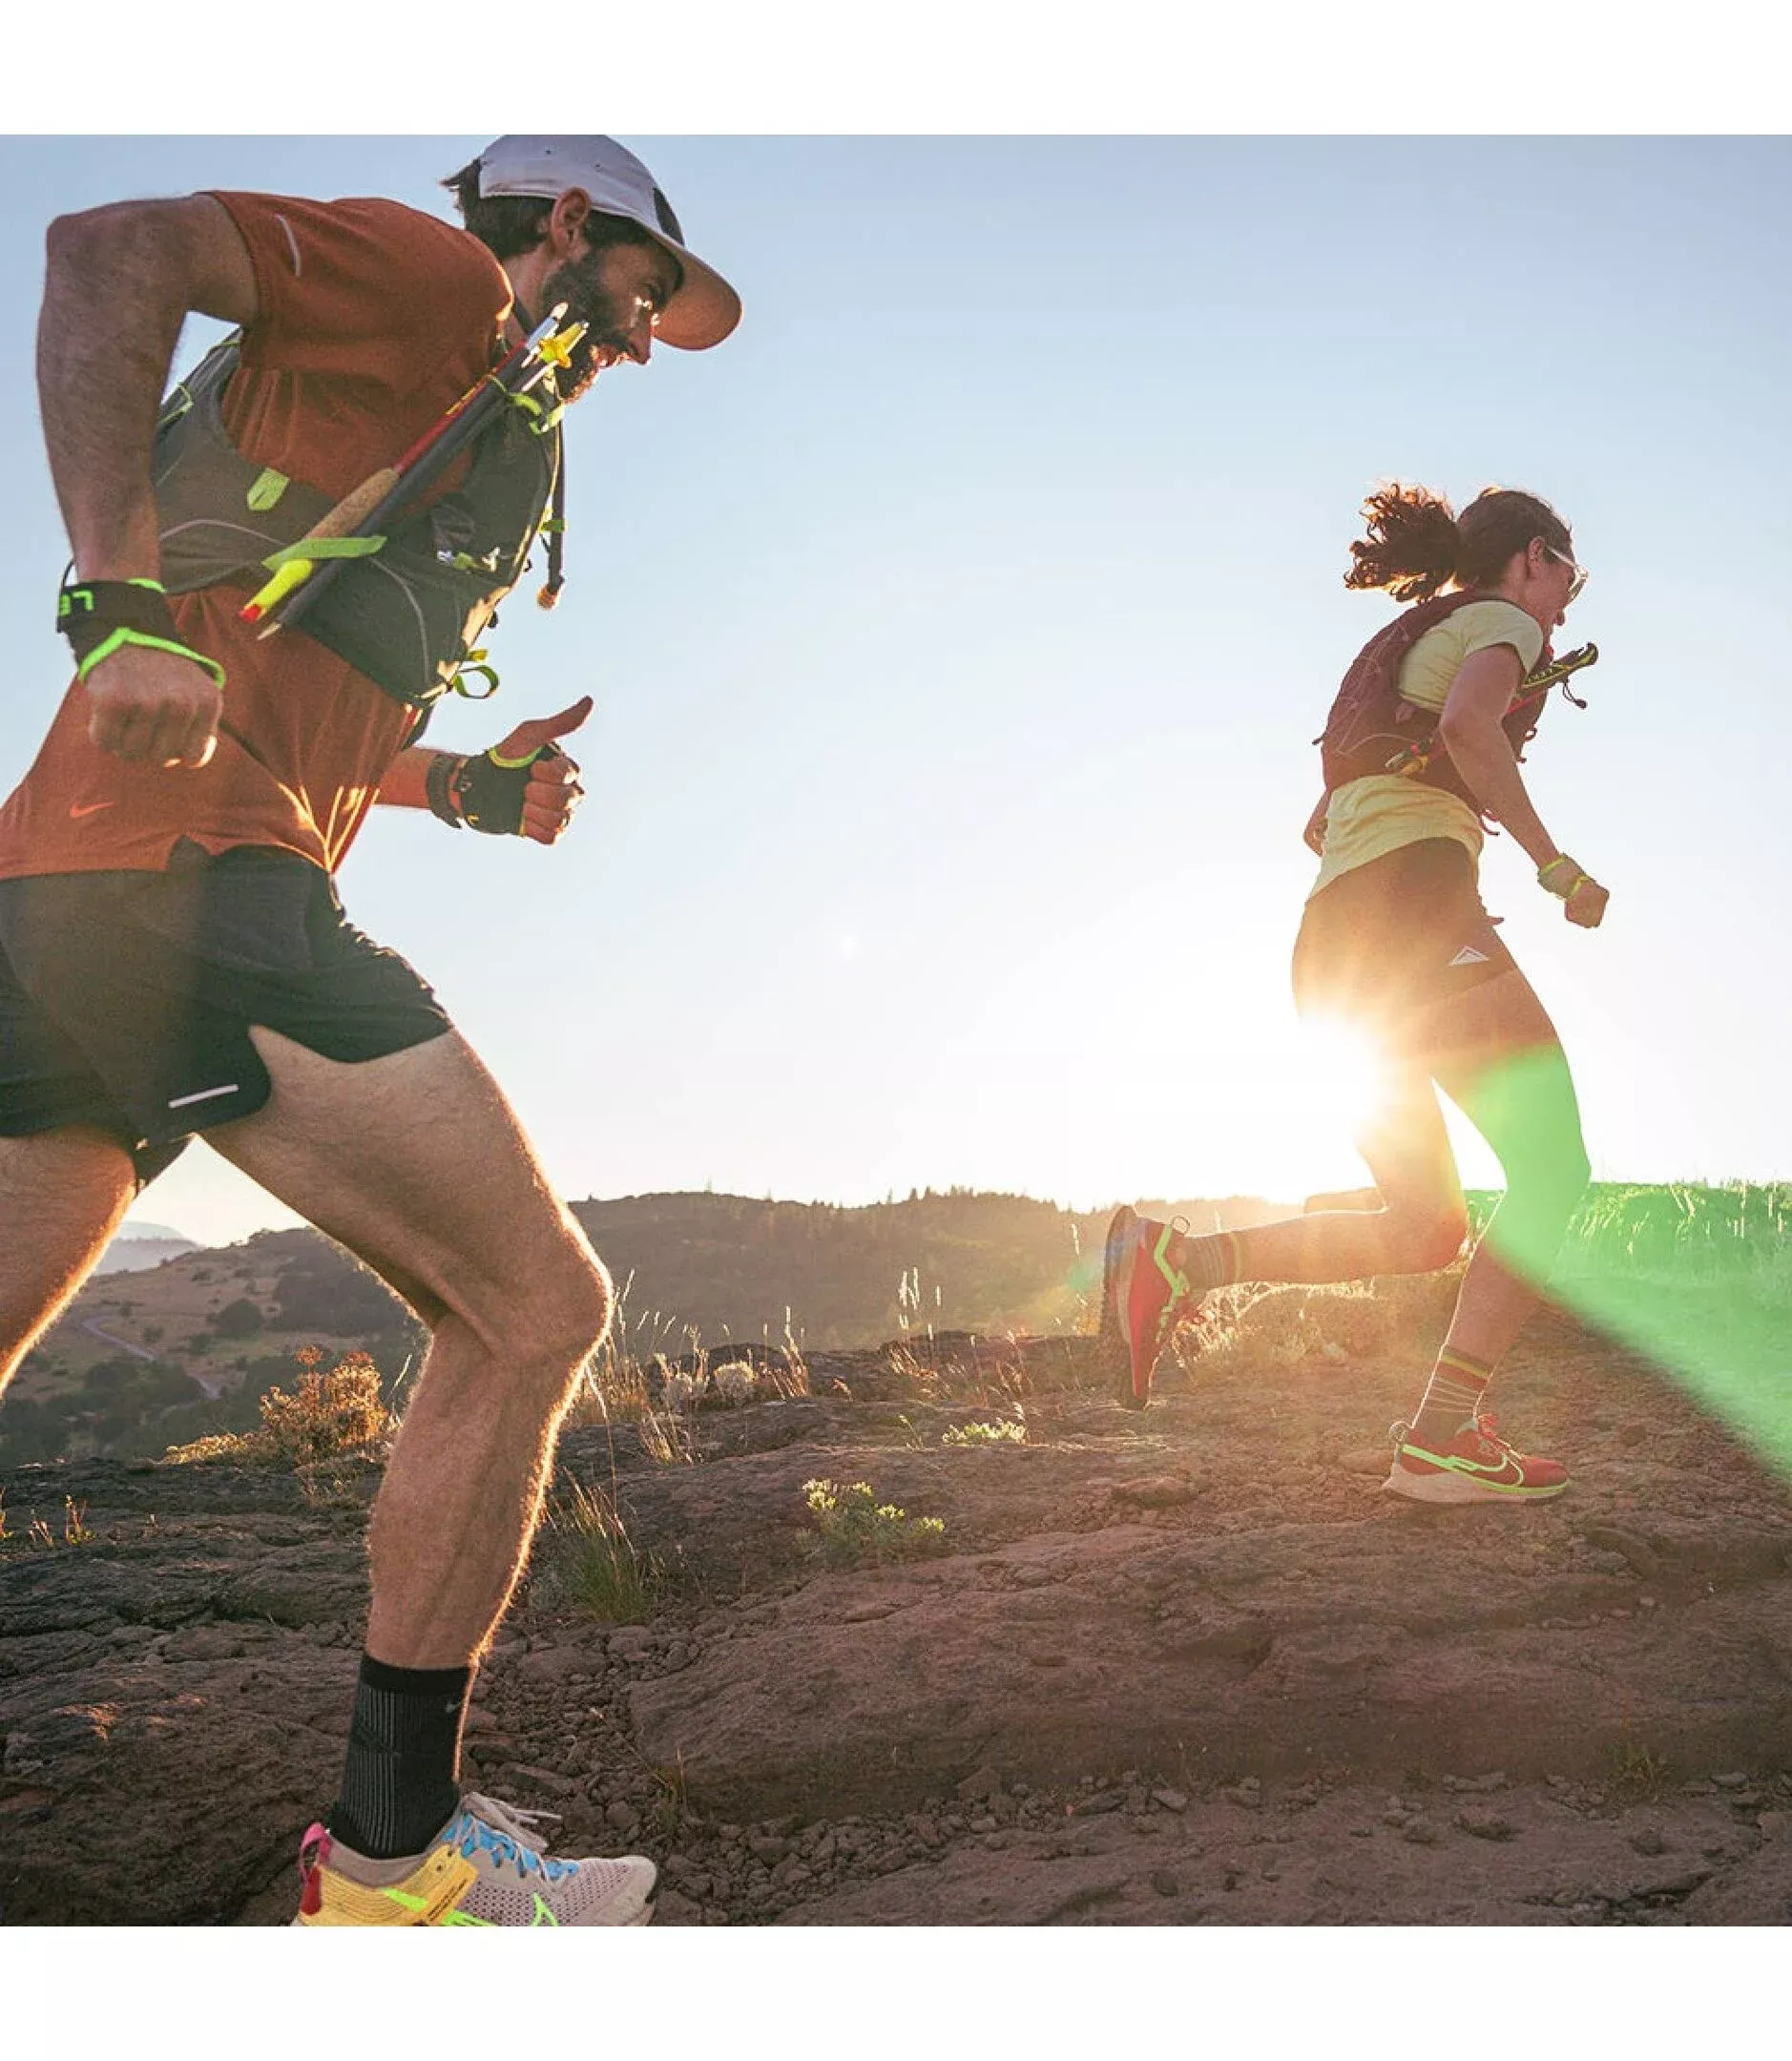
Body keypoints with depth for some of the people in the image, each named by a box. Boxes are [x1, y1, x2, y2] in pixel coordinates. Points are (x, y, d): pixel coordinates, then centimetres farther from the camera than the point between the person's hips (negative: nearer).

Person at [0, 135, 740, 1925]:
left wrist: (466, 788, 19)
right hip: (191, 862, -10)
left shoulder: (463, 439, 32)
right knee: (533, 1312, -8)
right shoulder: (441, 274, 6)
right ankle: (390, 1862, 0)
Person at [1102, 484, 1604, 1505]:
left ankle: (1178, 1260, -7)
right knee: (1555, 1168, -7)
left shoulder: (1407, 644, 34)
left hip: (1338, 935, 9)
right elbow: (1468, 725, -16)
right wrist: (1556, 863, -9)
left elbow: (1321, 823, 32)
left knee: (1427, 1232, 7)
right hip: (1414, 896, -8)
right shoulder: (1501, 621, 8)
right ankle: (1444, 1437, -14)